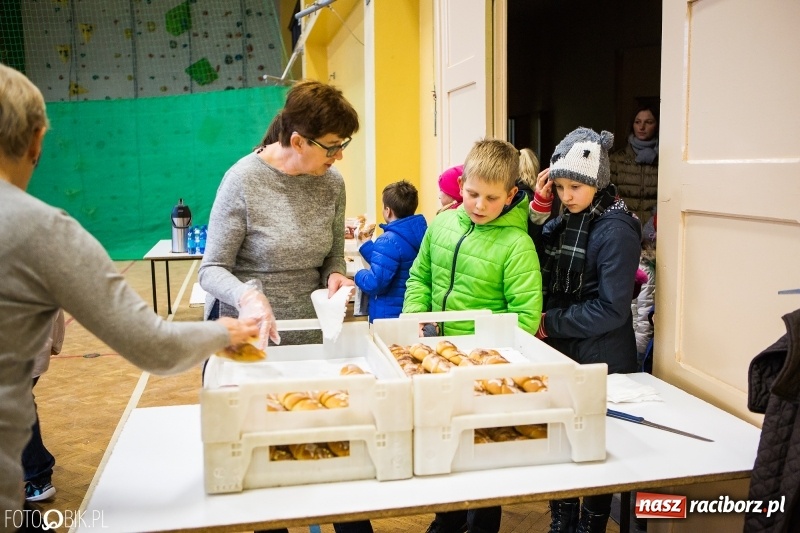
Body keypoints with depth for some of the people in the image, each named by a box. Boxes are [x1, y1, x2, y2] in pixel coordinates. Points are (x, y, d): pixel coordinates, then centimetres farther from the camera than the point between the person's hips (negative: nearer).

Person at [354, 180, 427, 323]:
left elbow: (374, 284, -27)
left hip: (391, 316, -8)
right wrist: (364, 243, 18)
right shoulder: (421, 233, 3)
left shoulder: (389, 241, -22)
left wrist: (359, 275, -7)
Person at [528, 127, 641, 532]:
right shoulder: (564, 221, 5)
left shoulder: (615, 229, -18)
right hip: (561, 353, 7)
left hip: (600, 362, -7)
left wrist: (549, 323, -15)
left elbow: (612, 310, -21)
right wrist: (539, 205, -6)